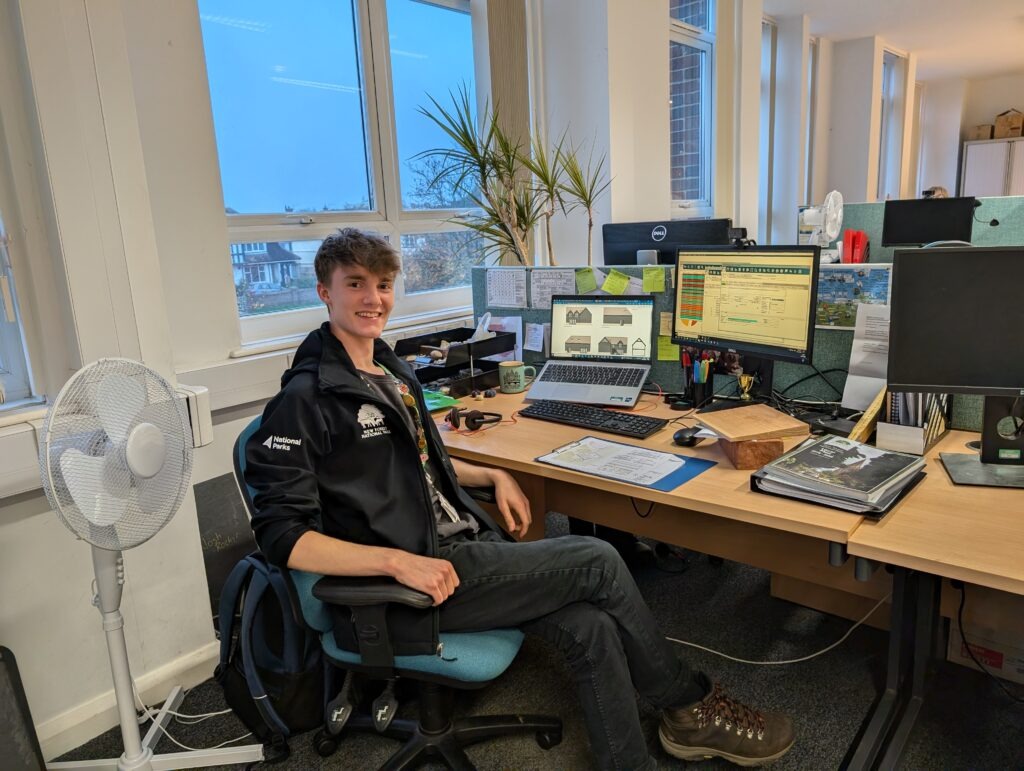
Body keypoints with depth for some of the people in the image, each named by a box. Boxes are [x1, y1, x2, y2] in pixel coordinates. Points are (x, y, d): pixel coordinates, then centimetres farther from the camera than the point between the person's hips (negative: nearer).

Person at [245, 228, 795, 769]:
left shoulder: (390, 370, 14)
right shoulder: (306, 399, -12)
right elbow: (282, 535, -17)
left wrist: (493, 476, 9)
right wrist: (399, 561, -28)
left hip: (460, 546, 8)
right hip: (405, 582, -7)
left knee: (590, 628, -12)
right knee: (597, 562, -13)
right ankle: (689, 706, 10)